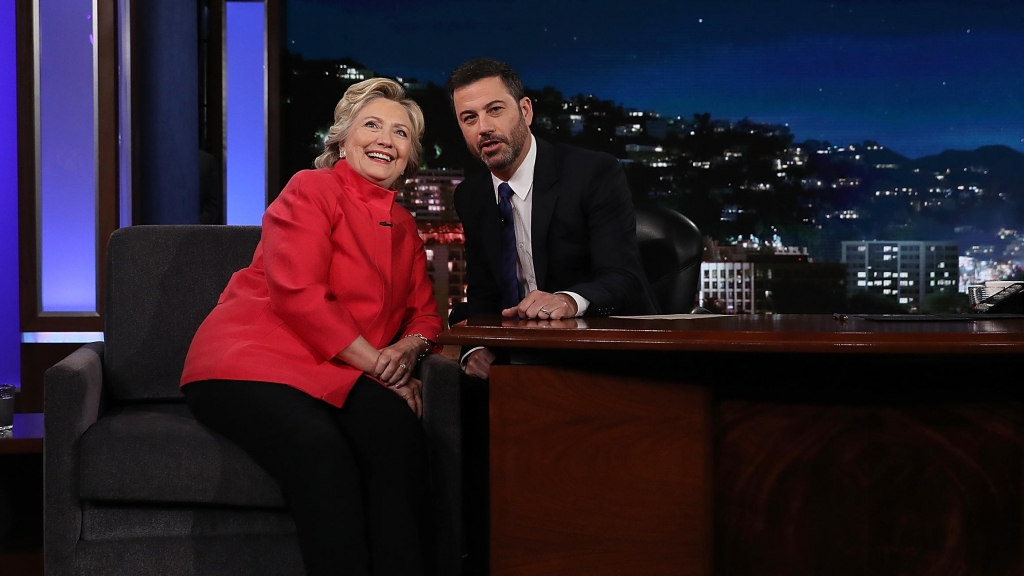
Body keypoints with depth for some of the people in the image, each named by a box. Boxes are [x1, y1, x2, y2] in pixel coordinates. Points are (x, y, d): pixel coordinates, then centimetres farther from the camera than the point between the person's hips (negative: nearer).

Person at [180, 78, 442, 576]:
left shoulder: (404, 227, 23)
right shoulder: (312, 190, 1)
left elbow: (424, 315, 20)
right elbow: (296, 293, -12)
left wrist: (407, 350, -6)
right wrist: (379, 366, -12)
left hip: (334, 376, 5)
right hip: (249, 364, -5)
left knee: (396, 425, -30)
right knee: (322, 450, -37)